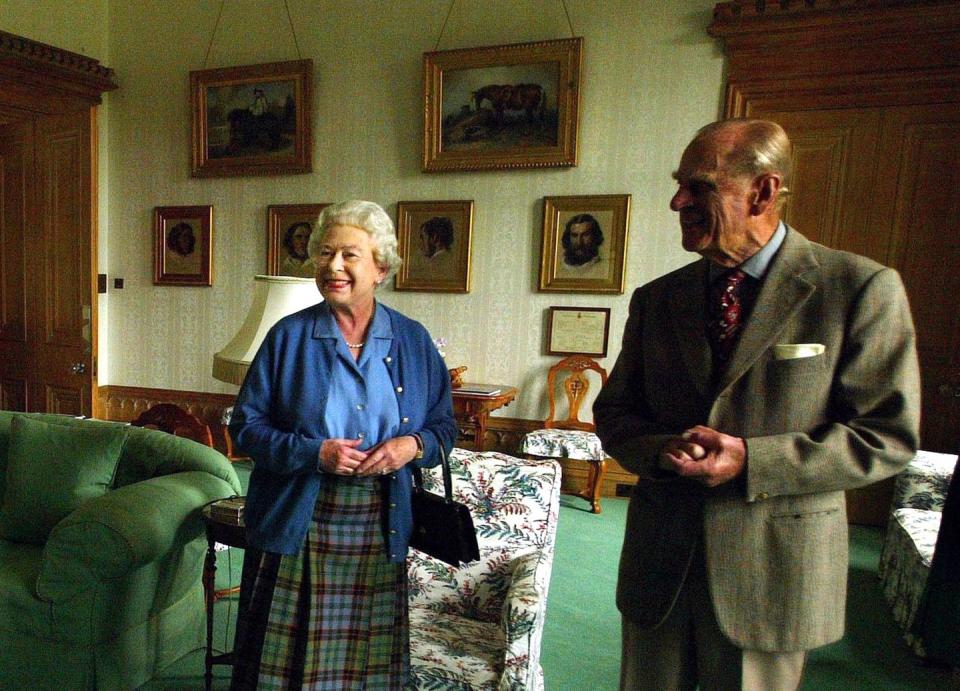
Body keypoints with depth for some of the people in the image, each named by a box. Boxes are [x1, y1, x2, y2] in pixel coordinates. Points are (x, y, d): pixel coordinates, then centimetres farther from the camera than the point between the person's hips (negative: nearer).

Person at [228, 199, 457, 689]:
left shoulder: (413, 341, 1)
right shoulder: (289, 336, -3)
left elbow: (445, 424, 7)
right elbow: (245, 424, -1)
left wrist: (413, 445, -15)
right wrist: (312, 452, -16)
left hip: (381, 532, 2)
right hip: (296, 530, -1)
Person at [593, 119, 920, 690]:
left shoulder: (861, 288, -9)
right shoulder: (656, 299, 3)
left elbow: (888, 435, -8)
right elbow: (613, 411, 8)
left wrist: (751, 461, -19)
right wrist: (661, 450, -14)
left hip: (773, 570, -3)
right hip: (659, 557, 4)